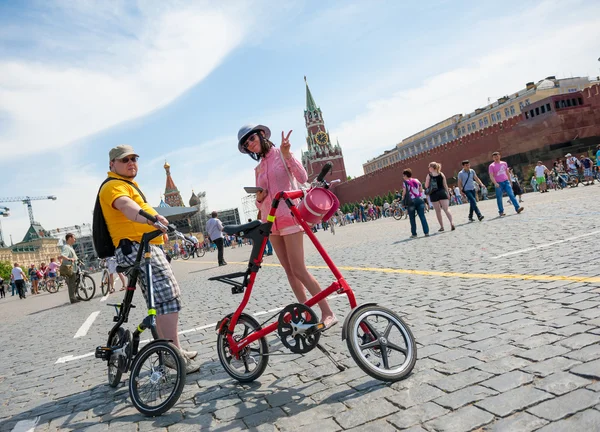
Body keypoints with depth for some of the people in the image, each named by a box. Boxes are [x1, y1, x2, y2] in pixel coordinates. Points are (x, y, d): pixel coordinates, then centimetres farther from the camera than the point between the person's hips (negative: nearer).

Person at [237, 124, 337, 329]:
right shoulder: (259, 169, 17)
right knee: (289, 270, 6)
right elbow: (260, 203, 18)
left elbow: (302, 177, -14)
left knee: (298, 269, -12)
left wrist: (287, 154, -22)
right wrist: (259, 198, -5)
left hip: (288, 216, -7)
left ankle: (328, 313, -5)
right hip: (271, 220, 7)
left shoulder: (281, 154, 1)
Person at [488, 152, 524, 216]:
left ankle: (517, 208, -9)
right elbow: (491, 176, -10)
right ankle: (501, 212, 10)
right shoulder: (491, 166, -2)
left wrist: (510, 181, 19)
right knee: (499, 198, 1)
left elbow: (507, 173, 21)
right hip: (498, 184, -3)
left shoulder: (504, 163, 12)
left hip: (506, 182, 3)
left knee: (511, 194, -7)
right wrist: (495, 183, -23)